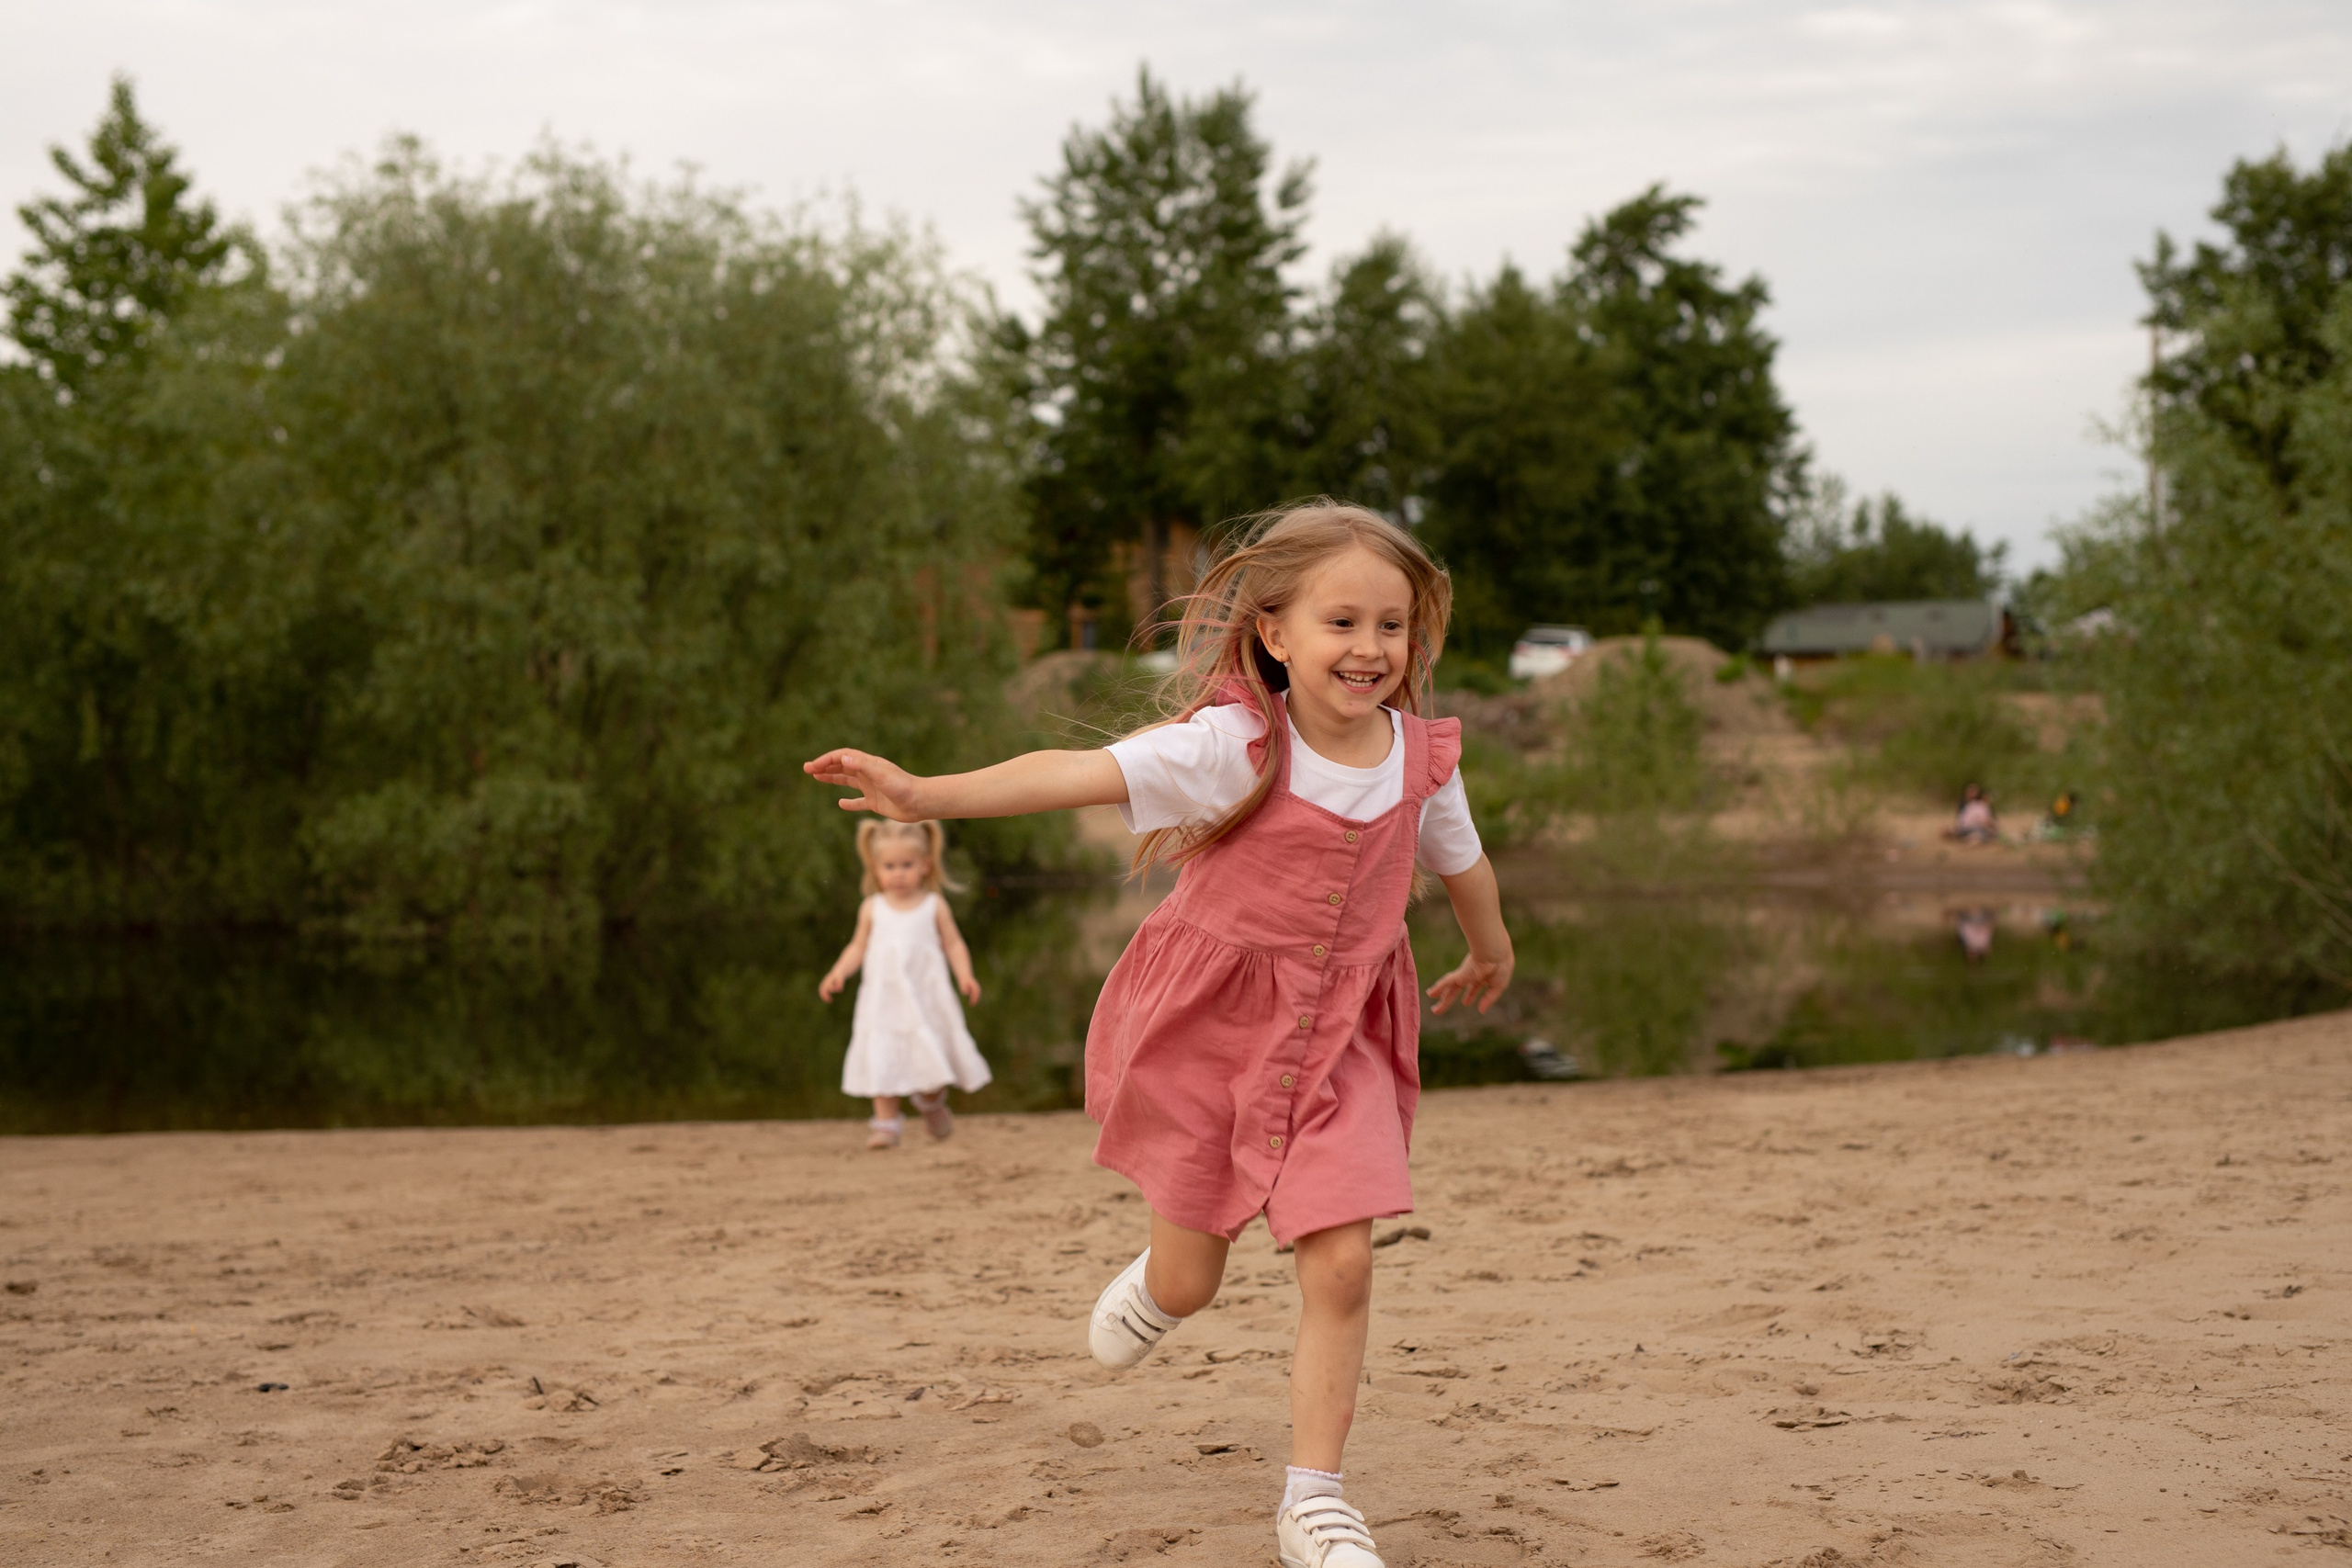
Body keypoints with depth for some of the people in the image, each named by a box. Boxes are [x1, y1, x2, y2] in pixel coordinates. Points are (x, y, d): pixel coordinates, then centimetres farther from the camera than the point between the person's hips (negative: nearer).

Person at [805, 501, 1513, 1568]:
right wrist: (926, 793, -44)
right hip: (1209, 1033, -2)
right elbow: (1077, 773, -31)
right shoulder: (1235, 744, -20)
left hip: (1336, 1039, 2)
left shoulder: (1422, 760, -8)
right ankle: (1157, 1282, 50)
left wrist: (1489, 959, 33)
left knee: (1340, 1260, -12)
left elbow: (1463, 863, 14)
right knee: (1186, 1286, 10)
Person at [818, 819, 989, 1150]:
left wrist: (965, 975, -9)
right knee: (881, 1060, -8)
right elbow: (858, 947, 13)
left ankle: (932, 1104, 35)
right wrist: (839, 972, -2)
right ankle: (886, 1122, 1)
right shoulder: (872, 908, 6)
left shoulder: (934, 906, 2)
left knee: (933, 1058, 4)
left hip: (926, 997, -1)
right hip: (883, 999, 1)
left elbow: (953, 944, 5)